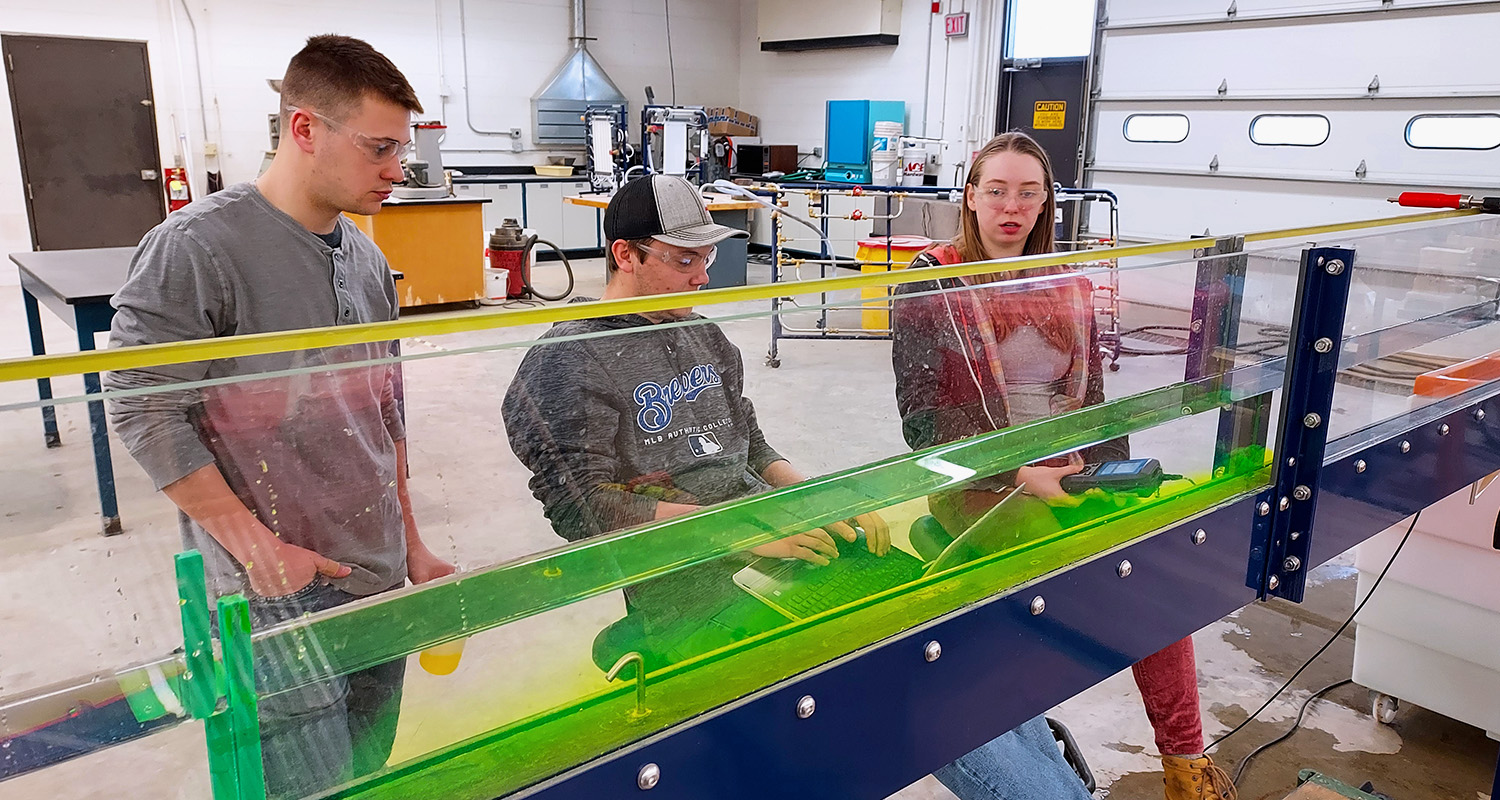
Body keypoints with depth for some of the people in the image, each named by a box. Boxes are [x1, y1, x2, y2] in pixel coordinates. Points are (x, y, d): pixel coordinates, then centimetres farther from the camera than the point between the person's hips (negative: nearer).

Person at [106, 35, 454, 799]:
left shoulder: (367, 260, 8)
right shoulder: (195, 248, -12)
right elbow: (141, 410, -12)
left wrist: (412, 545, 15)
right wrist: (256, 547, -15)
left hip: (376, 584, 7)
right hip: (272, 597, -6)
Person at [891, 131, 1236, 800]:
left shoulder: (1066, 286, 13)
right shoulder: (932, 283, -3)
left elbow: (1093, 399, 16)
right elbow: (925, 418, -10)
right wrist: (1018, 474, -19)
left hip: (1065, 475, 5)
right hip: (977, 483, -5)